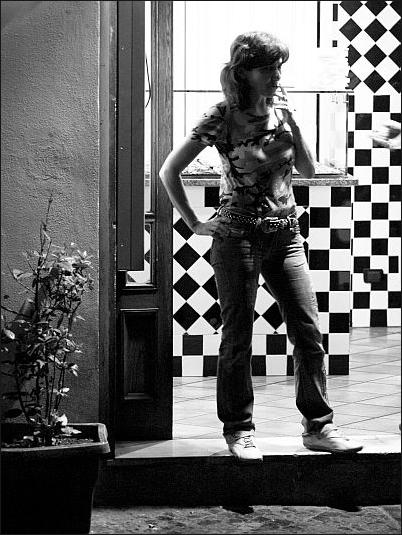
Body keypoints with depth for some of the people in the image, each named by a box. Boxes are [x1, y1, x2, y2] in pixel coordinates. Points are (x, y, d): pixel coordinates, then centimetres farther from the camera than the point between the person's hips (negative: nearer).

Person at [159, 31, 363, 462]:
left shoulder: (281, 110, 7)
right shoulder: (221, 118, -7)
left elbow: (307, 169, 6)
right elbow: (169, 171, -3)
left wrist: (291, 122, -5)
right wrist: (195, 223, -4)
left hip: (286, 235, 5)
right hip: (238, 239, -5)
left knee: (309, 333, 2)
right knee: (238, 341, 3)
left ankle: (318, 426, 12)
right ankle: (238, 430, 16)